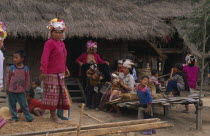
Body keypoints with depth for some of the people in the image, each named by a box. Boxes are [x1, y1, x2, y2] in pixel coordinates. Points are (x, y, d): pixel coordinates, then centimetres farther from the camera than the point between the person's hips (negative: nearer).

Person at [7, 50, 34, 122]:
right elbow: (9, 79, 6)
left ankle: (28, 116, 11)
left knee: (24, 105, 1)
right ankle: (14, 117, 18)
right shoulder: (12, 68, -1)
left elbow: (27, 80, 3)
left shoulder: (26, 69, -2)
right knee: (12, 104, 7)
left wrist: (27, 89, 1)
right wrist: (7, 88, 6)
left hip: (21, 91, -1)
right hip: (11, 90, 1)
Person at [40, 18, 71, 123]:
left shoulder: (62, 43, 15)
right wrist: (43, 71, -27)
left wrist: (65, 70, 26)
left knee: (60, 93, 12)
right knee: (53, 94, -3)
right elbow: (44, 58, -19)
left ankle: (53, 114, 23)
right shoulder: (49, 43, -11)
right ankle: (53, 115, 6)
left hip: (60, 74, 9)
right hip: (51, 74, -9)